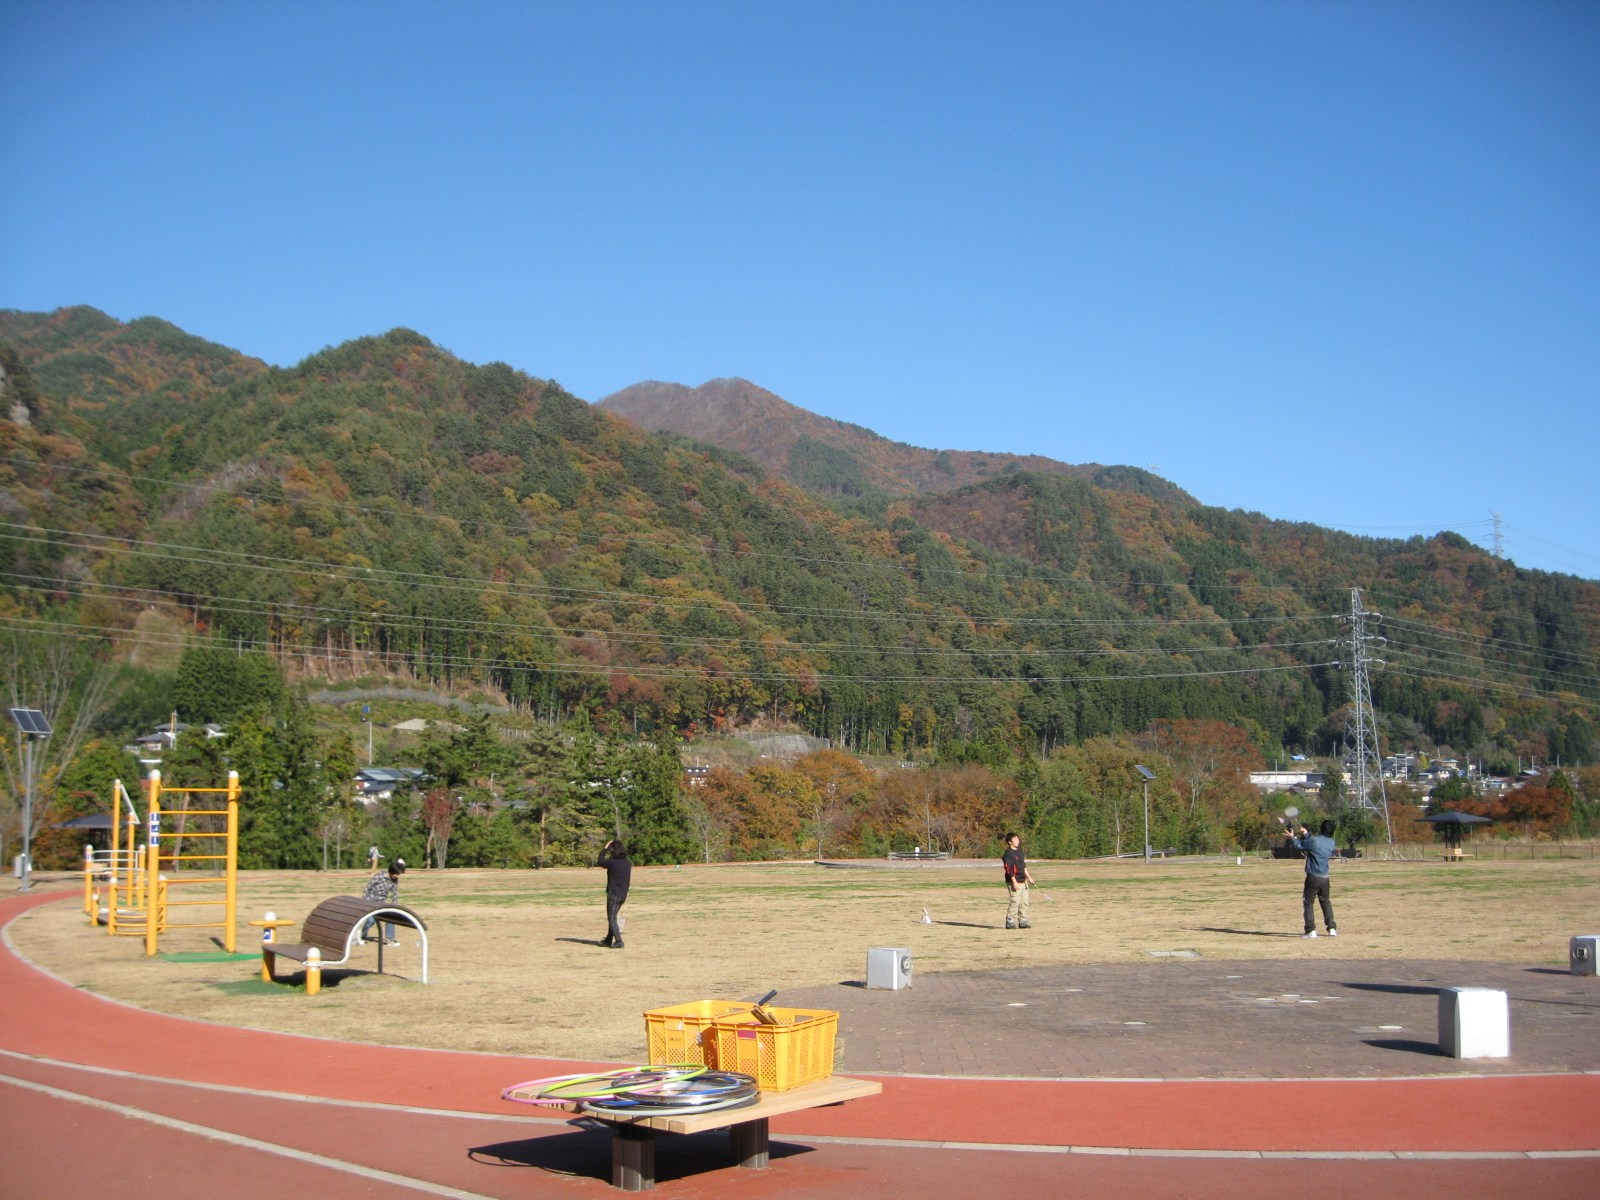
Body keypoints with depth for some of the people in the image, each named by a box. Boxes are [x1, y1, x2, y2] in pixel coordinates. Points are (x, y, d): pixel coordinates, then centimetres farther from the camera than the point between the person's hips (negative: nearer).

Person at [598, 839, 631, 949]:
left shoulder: (612, 862, -17)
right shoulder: (628, 863, 4)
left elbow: (600, 862, 4)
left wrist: (605, 849, 10)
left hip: (613, 894, -7)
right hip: (623, 894, 7)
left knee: (612, 919, -1)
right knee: (612, 917, 20)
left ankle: (618, 941, -9)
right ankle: (609, 940, 29)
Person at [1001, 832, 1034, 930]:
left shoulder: (1019, 851, 15)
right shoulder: (1008, 853, -13)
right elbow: (1009, 869, -18)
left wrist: (1028, 877, 21)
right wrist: (1014, 882, -21)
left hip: (1023, 881, 9)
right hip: (1014, 882, -9)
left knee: (1024, 902, 9)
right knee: (1015, 901, -11)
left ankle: (1023, 921, 15)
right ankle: (1010, 922, -5)